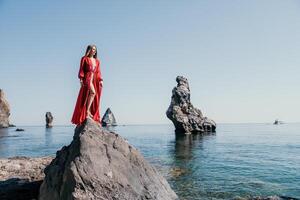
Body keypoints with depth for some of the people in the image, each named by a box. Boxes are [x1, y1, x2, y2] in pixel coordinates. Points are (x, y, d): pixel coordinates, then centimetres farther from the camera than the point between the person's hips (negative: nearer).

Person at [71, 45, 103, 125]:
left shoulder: (97, 61, 21)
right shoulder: (84, 59, 7)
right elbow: (81, 69, 1)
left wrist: (100, 80, 4)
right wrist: (81, 79, -11)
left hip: (95, 80, 6)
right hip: (87, 78, -6)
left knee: (95, 100, 1)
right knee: (93, 92, -29)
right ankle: (87, 111, -21)